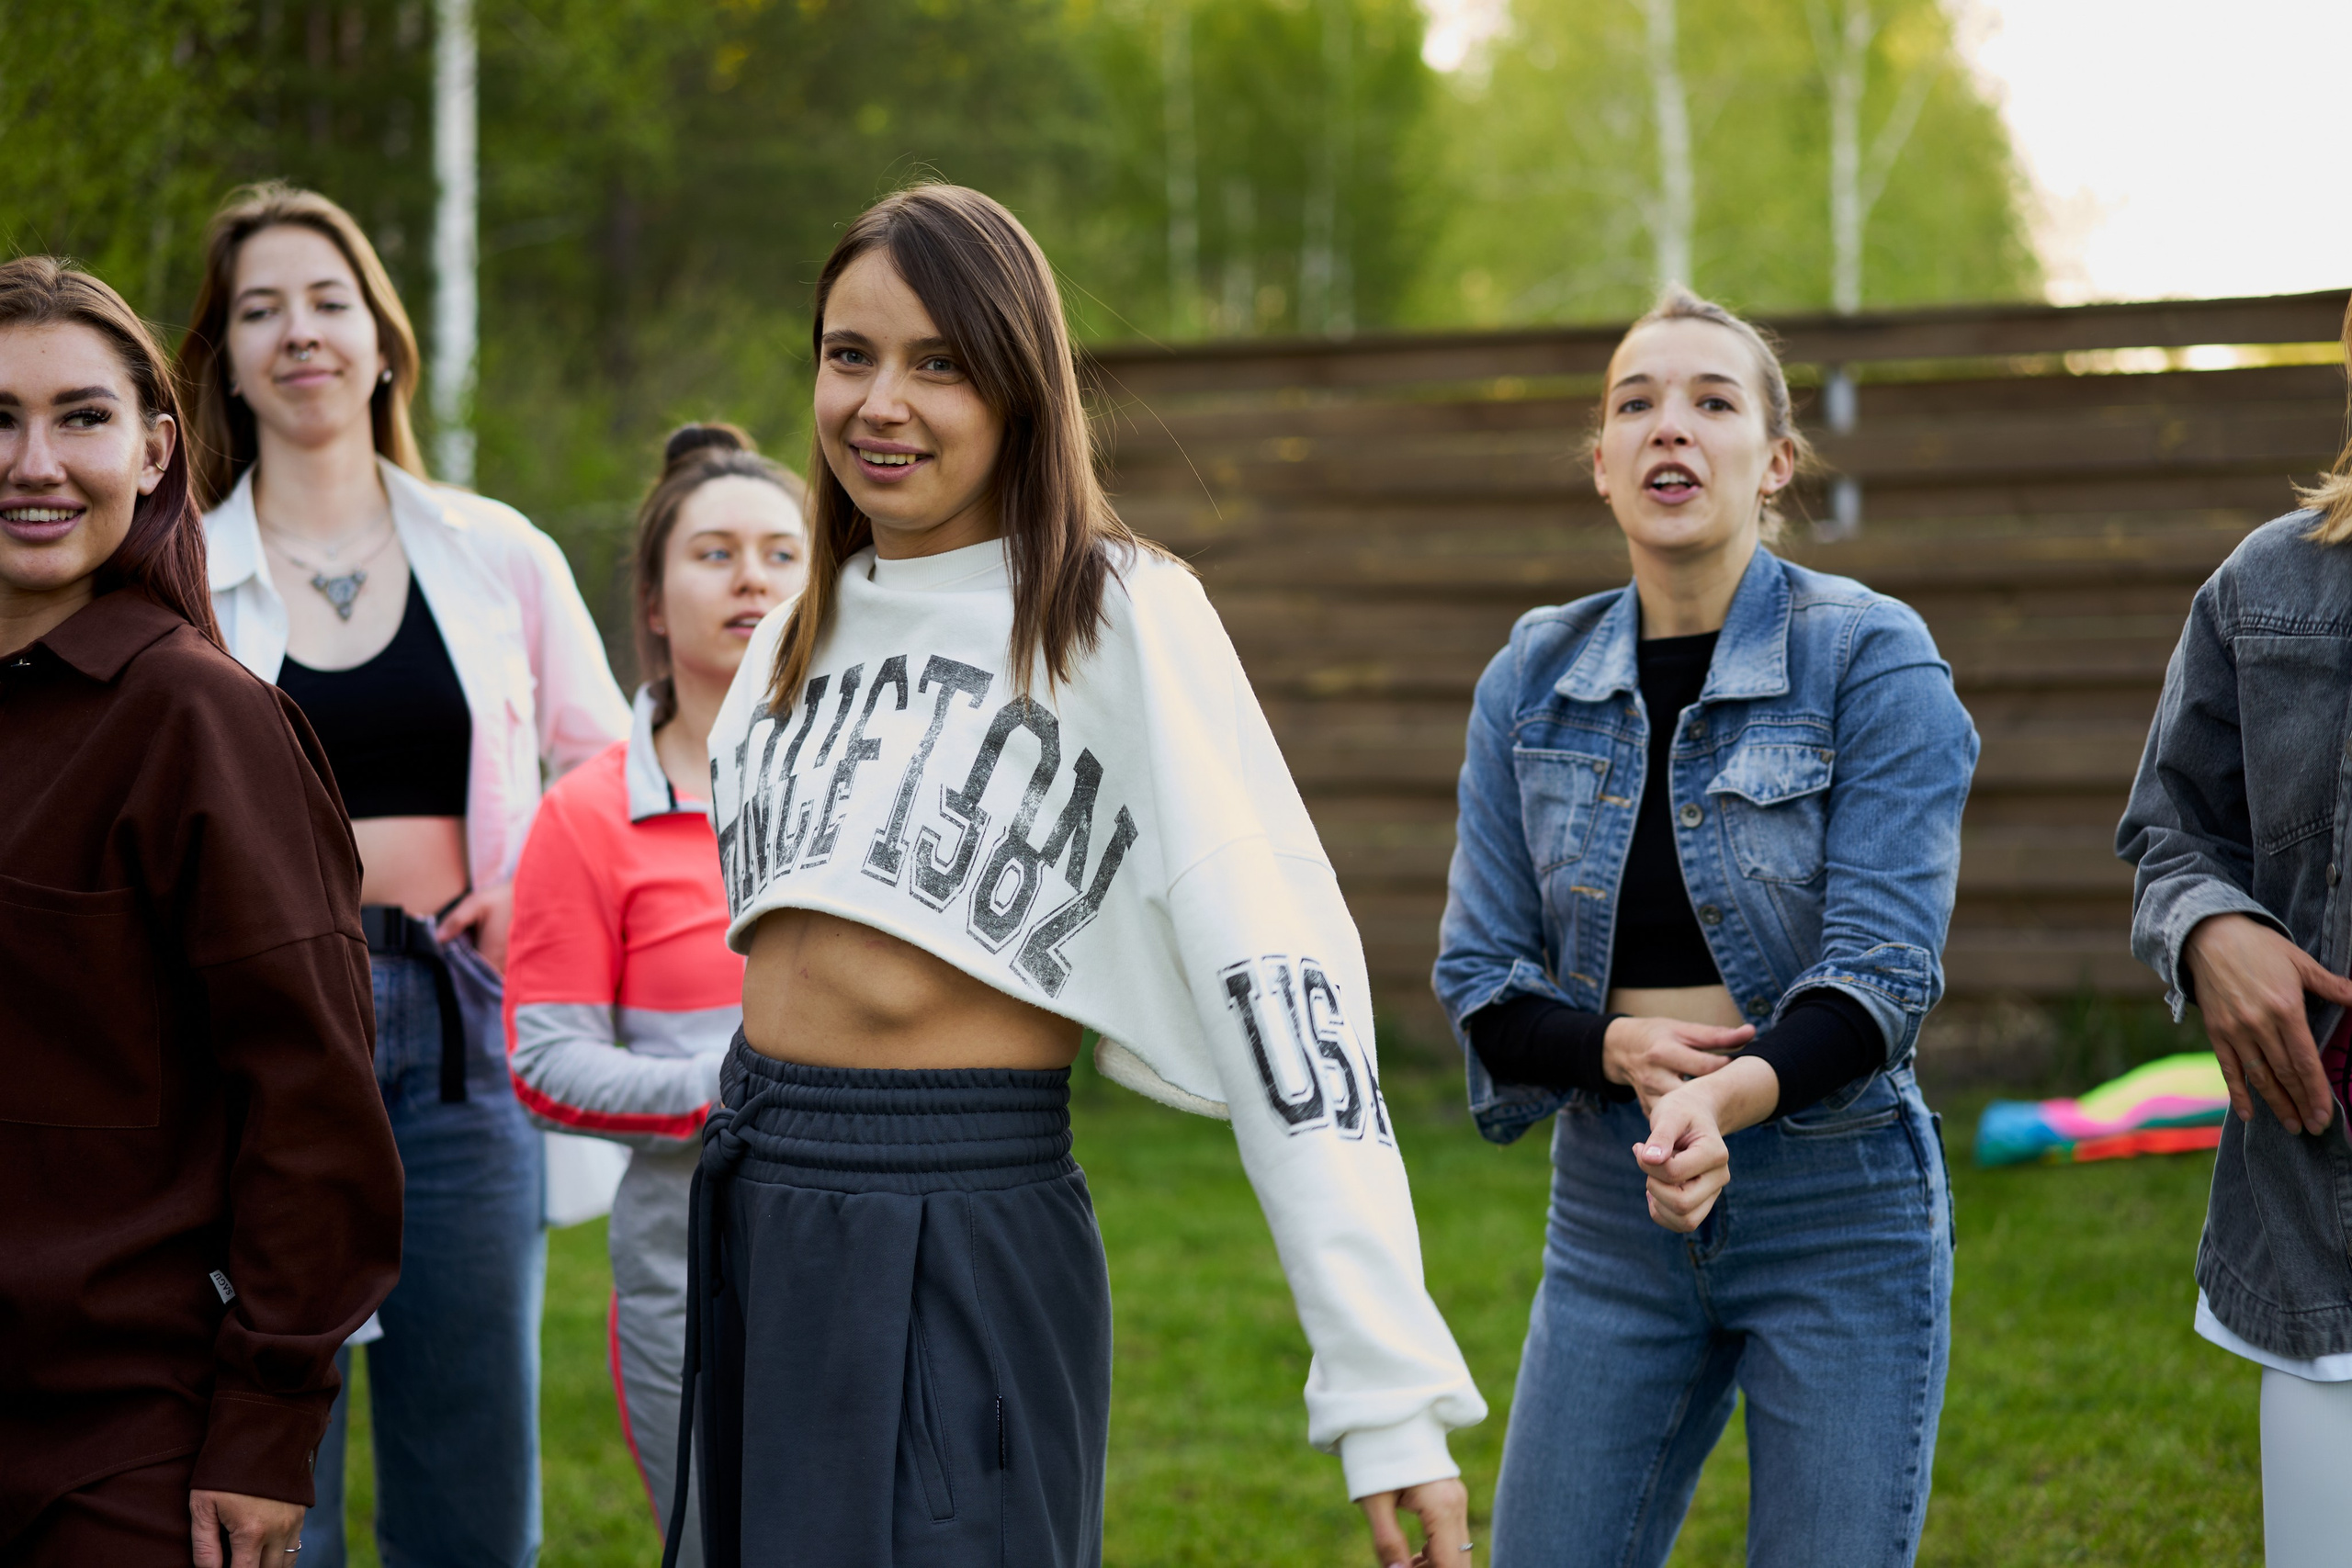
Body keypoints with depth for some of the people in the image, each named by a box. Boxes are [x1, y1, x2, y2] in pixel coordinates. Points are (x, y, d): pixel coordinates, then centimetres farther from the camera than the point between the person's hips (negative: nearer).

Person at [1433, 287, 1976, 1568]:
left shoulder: (1872, 660, -7)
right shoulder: (1532, 682, 4)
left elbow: (1883, 969, -15)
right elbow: (1478, 977, 5)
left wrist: (1731, 1093, -34)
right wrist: (1621, 1049, -15)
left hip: (1838, 1215, -4)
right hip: (1609, 1218, 4)